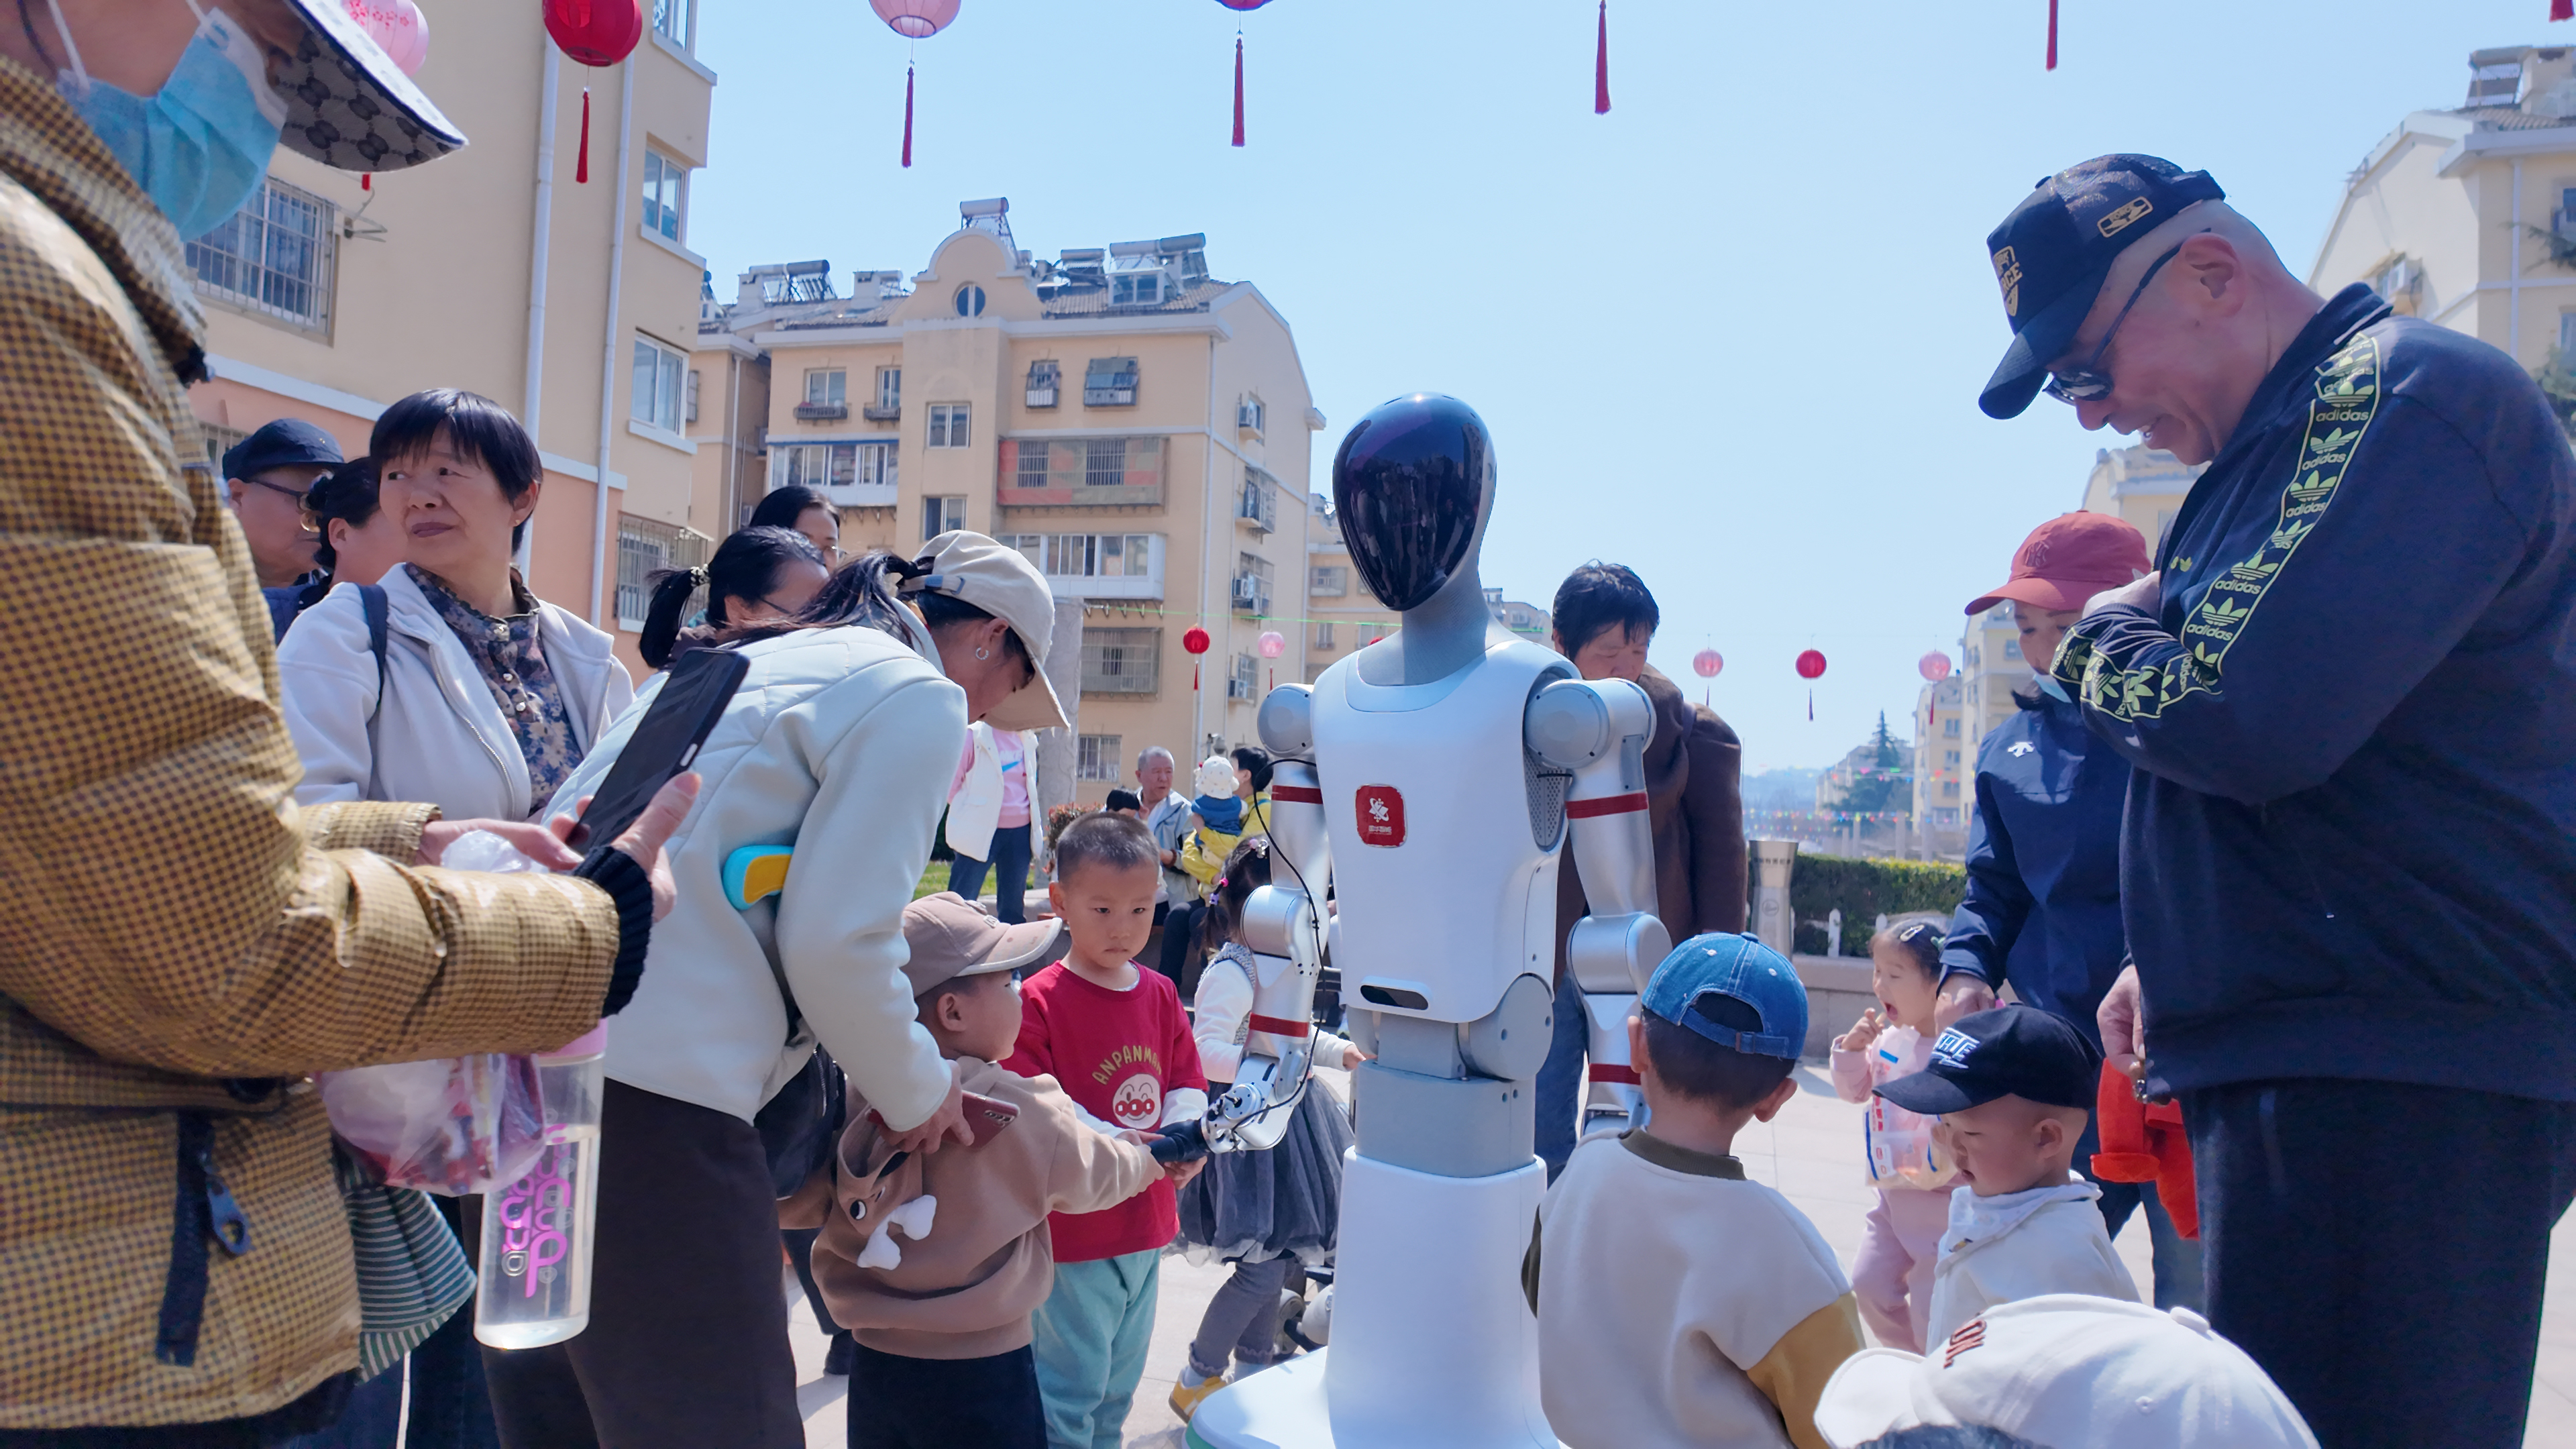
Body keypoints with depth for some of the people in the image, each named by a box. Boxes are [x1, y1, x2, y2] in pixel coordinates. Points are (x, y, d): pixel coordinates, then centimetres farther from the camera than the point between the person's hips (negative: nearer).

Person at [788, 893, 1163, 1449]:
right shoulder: (1020, 1111, -18)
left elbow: (795, 1203, 0)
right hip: (982, 1378, -5)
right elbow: (1092, 1175, -1)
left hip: (874, 1362, 5)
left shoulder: (850, 1100, -8)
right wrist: (1151, 1158, 19)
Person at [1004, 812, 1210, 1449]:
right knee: (1070, 1384, 3)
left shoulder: (1160, 995, 5)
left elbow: (1188, 1080, 7)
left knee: (1120, 1380, 23)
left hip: (1146, 1223, 7)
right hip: (1072, 1229, -7)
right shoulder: (1038, 1001, -16)